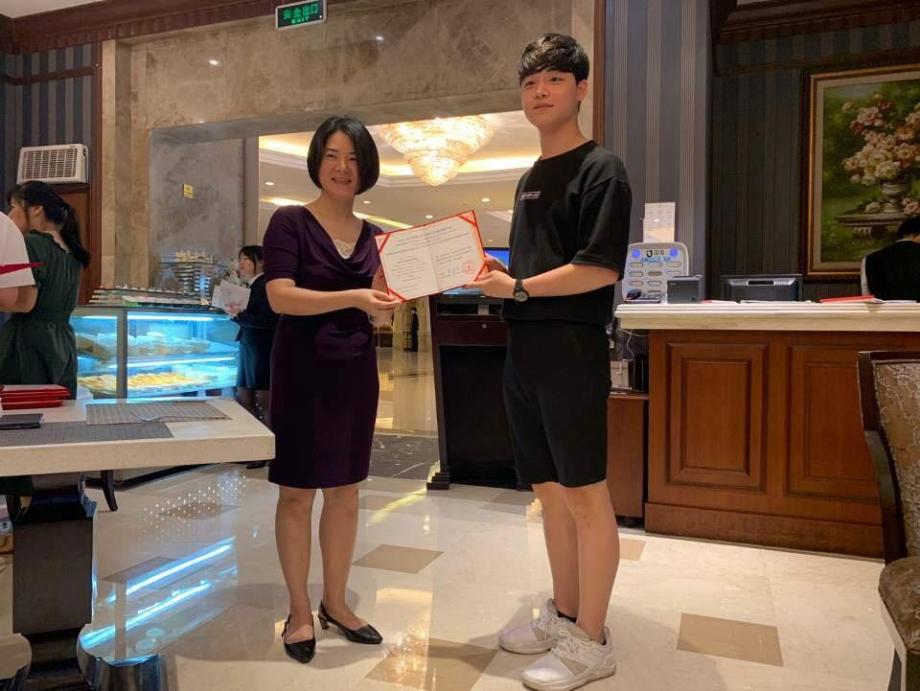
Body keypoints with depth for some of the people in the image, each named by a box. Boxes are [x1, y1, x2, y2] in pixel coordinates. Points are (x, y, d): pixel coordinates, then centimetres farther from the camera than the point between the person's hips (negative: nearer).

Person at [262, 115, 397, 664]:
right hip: (303, 371, -5)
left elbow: (379, 314, 9)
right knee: (298, 492, 4)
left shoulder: (372, 235, 9)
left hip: (356, 372, 5)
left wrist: (388, 298, -12)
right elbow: (280, 297, -18)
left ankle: (336, 602, 26)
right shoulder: (290, 222, -5)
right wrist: (353, 297, -28)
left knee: (346, 491, 11)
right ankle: (299, 611, 19)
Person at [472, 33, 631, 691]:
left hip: (571, 348, -8)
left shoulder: (600, 169, -5)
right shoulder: (529, 179, 19)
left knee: (585, 495, 0)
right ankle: (564, 614, 29)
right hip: (524, 348, 8)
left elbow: (601, 269, -15)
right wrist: (496, 270, 6)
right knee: (551, 491, 14)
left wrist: (516, 288, -10)